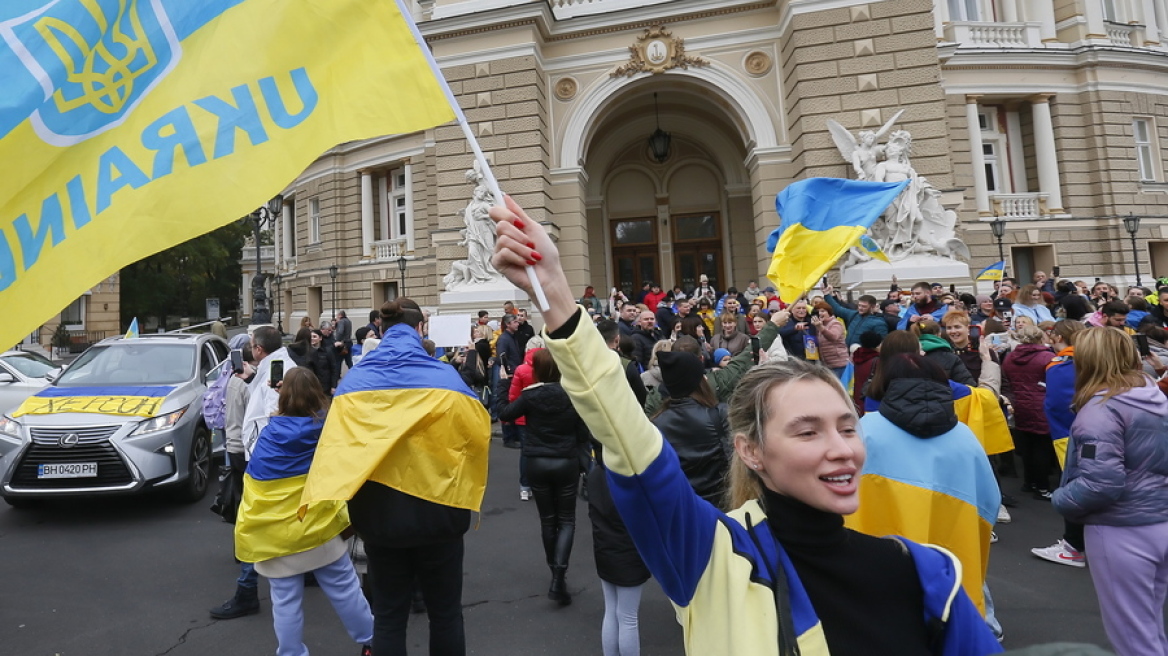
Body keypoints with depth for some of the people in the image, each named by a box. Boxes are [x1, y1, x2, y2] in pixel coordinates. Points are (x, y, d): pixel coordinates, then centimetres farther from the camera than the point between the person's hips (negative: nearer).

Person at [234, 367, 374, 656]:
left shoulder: (269, 433, -4)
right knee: (344, 587, 10)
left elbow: (253, 484, 9)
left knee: (285, 600, 10)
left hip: (276, 534, 1)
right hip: (316, 526, -1)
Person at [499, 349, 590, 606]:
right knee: (566, 520, 9)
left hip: (537, 463, 1)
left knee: (548, 520, 16)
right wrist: (581, 458, 12)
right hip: (566, 463, -1)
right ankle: (559, 576, -6)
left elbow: (504, 415, 1)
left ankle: (556, 573, 29)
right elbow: (583, 433, -3)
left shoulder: (530, 395, -9)